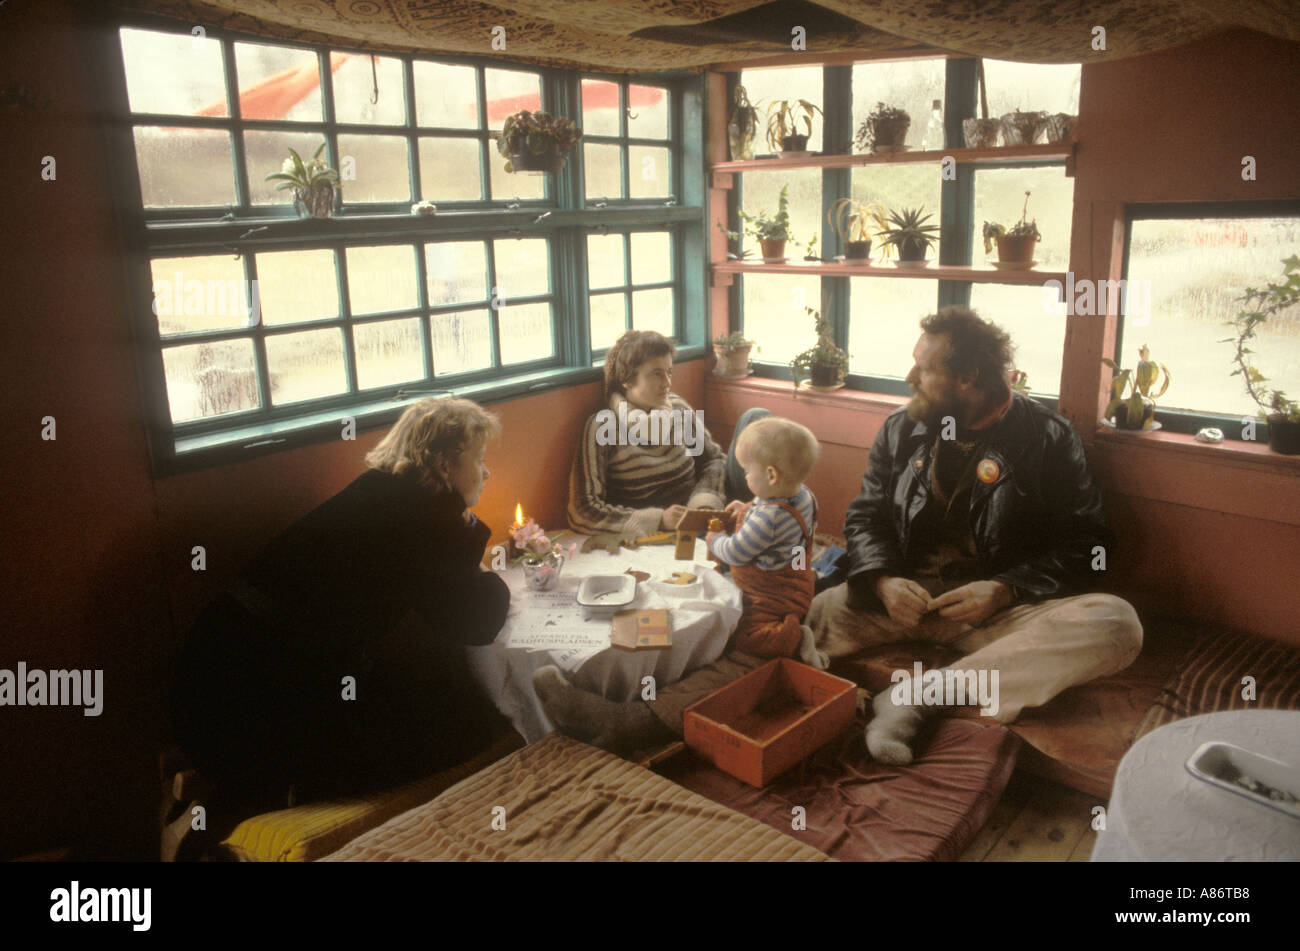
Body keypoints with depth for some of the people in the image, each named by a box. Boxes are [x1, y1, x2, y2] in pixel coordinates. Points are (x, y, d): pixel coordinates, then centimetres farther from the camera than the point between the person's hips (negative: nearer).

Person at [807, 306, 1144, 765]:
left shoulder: (1047, 438, 0)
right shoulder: (901, 429, 10)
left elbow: (1085, 543, 0)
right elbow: (865, 515, 13)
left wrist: (1005, 590, -16)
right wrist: (883, 581, -8)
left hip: (1002, 608, 0)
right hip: (905, 596, 1)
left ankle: (919, 694, -32)